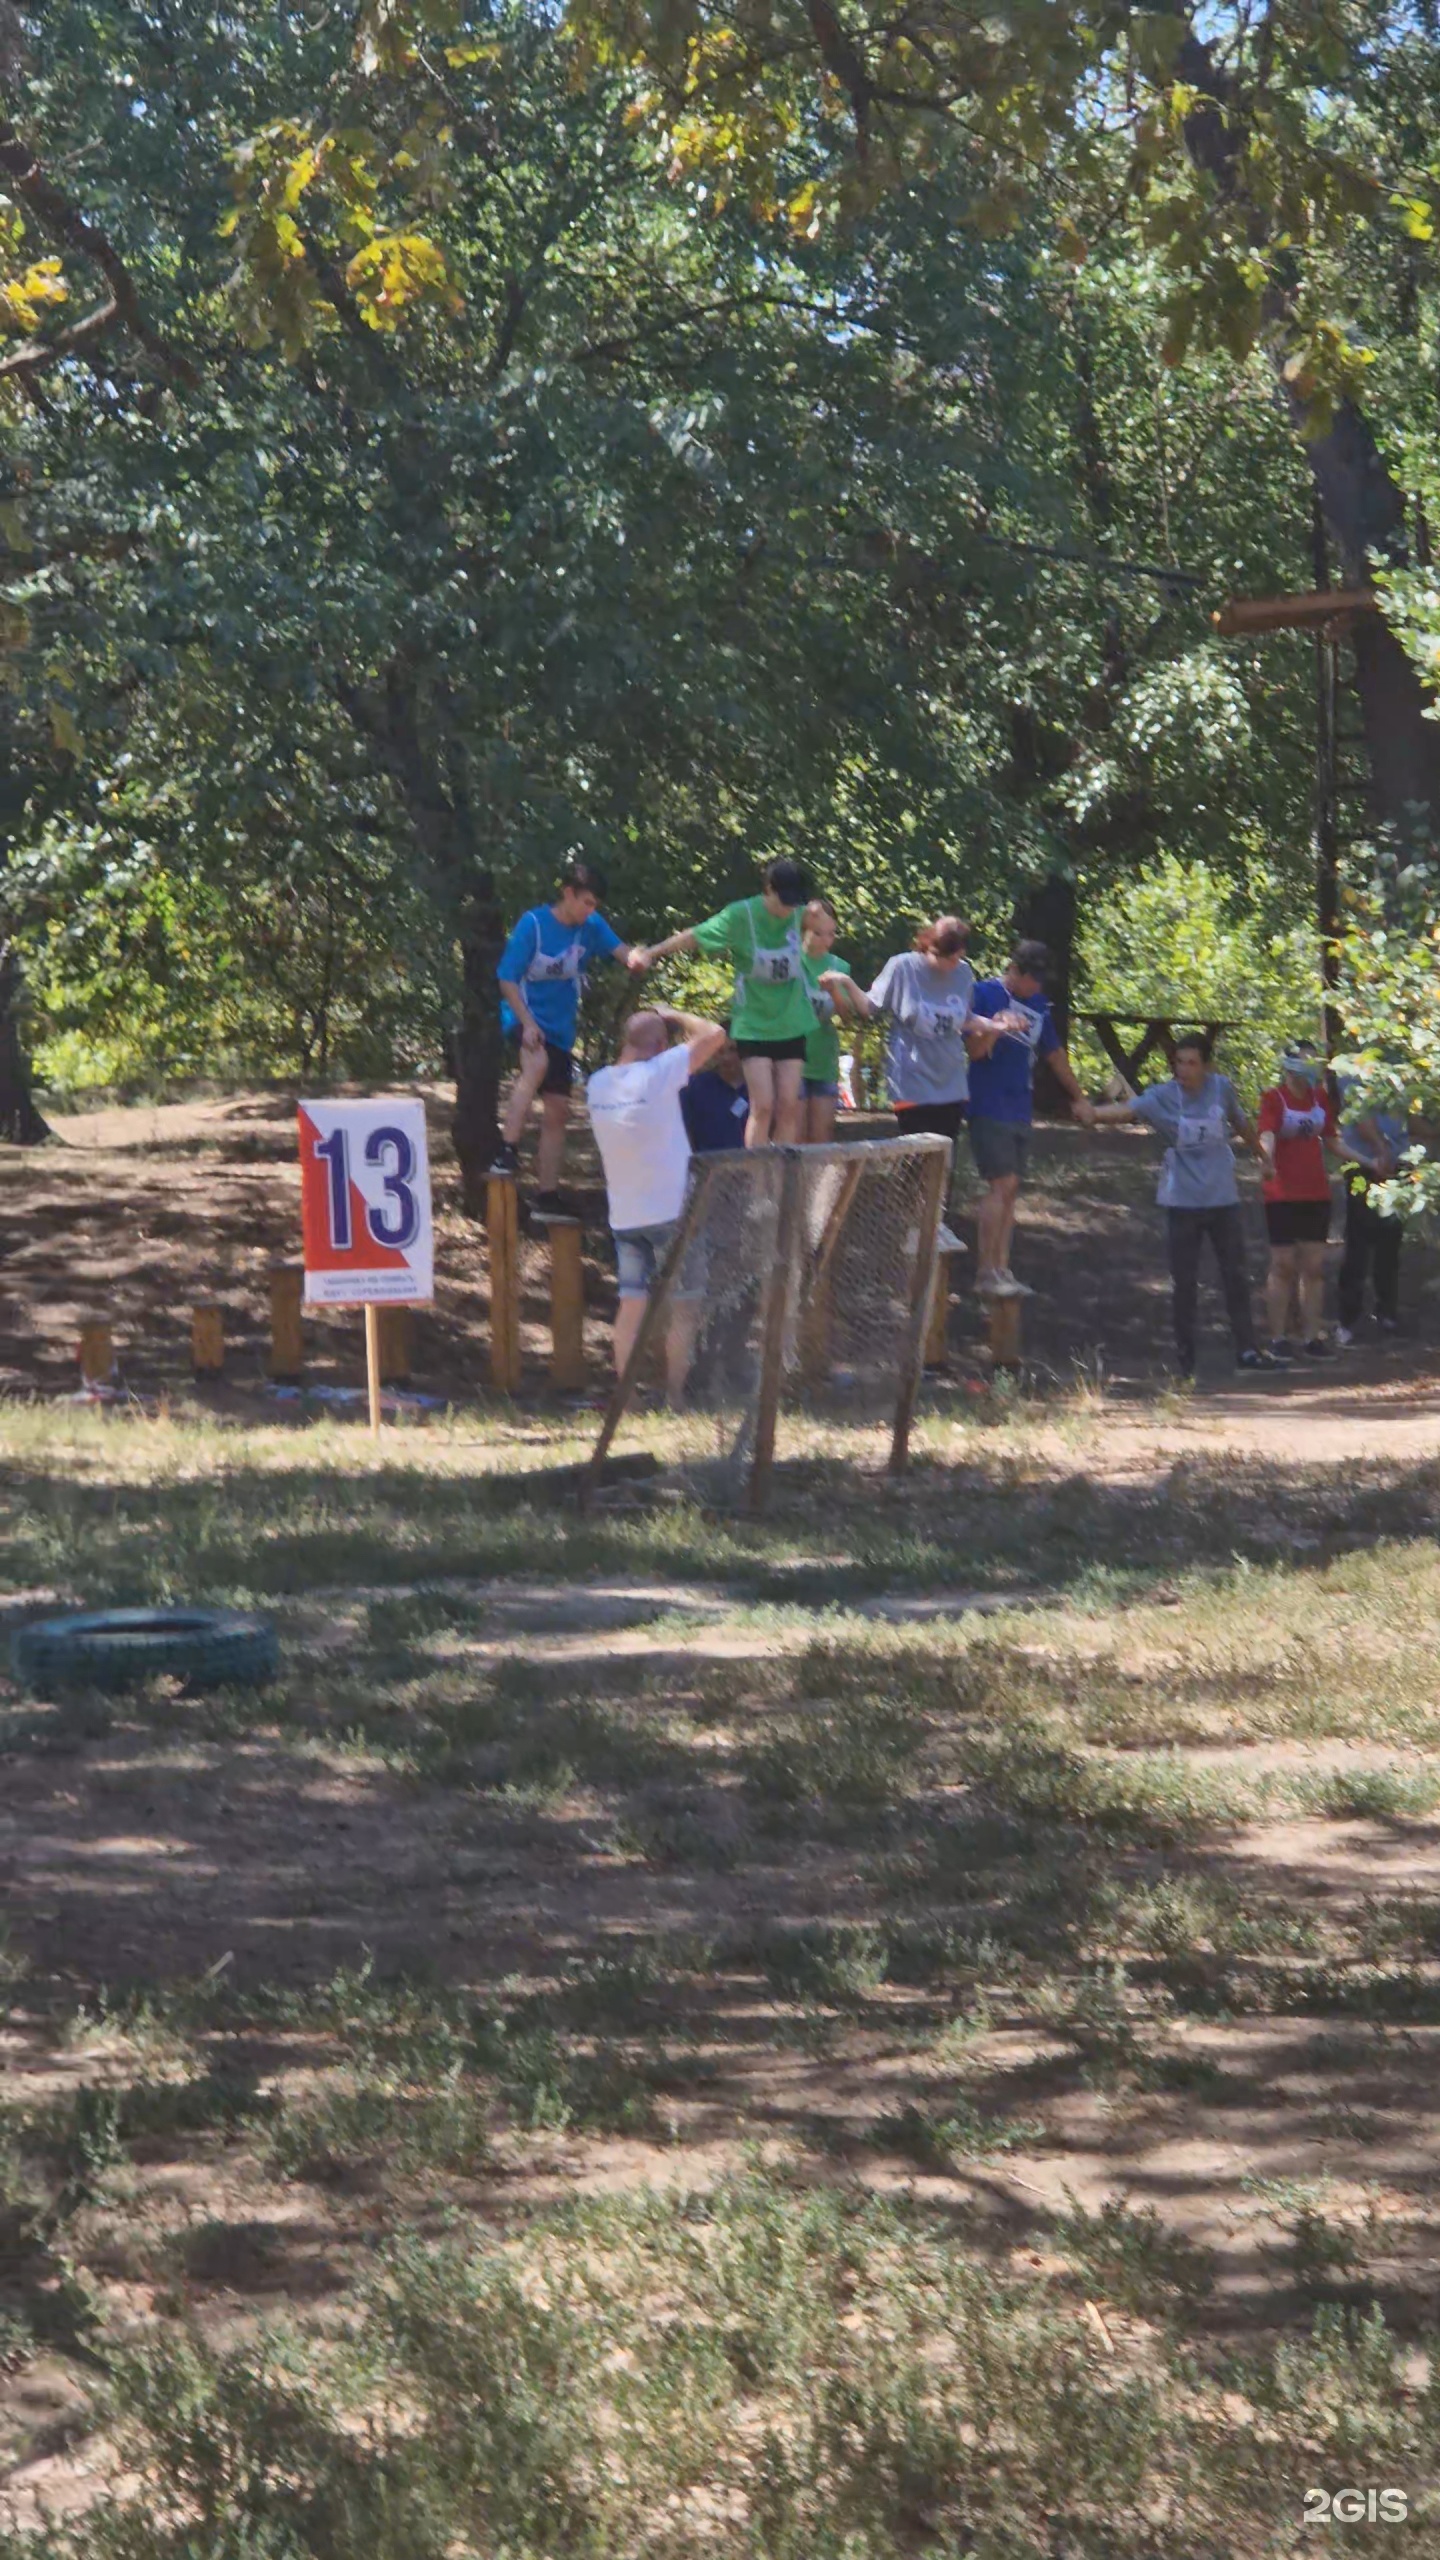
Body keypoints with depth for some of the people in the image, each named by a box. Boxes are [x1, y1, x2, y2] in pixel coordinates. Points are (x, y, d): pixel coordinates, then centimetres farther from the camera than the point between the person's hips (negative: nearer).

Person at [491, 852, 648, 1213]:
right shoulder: (533, 924, -14)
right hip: (525, 1017, -6)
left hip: (561, 1029, 6)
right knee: (537, 1063, -37)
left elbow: (618, 948, -16)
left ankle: (547, 1197, 13)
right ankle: (507, 1149, -36)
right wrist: (527, 1023, -24)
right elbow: (507, 979, -13)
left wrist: (633, 955, -41)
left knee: (557, 1111, 6)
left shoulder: (591, 926, 0)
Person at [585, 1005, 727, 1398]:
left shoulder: (598, 1083, 1)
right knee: (682, 1307, 3)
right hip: (670, 1210, -5)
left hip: (623, 1214, 5)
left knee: (631, 1304, 6)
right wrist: (672, 1015, 1)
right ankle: (675, 1396, 3)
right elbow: (713, 1034, -13)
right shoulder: (658, 1074, -17)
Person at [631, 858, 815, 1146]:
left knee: (789, 1106, 1)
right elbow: (694, 936, -11)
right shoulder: (741, 916, -15)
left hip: (792, 1025, 3)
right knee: (763, 1106, -11)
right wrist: (652, 952, -15)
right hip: (754, 1024, -3)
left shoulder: (801, 915, -5)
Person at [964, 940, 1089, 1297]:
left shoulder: (1038, 1005, 13)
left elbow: (1054, 1053, 23)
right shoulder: (985, 994, -7)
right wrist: (995, 1030, -30)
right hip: (989, 1109, -7)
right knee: (1001, 1185, -14)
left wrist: (1078, 1097, 28)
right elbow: (973, 1049, -11)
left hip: (1020, 1112, 7)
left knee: (1010, 1191, 8)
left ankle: (1002, 1270, 11)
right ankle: (986, 1273, -12)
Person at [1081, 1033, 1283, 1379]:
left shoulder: (1222, 1088, -4)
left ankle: (1246, 1349, 16)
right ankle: (1184, 1358, 10)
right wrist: (1095, 1113, -51)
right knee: (1184, 1283, 1)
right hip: (1183, 1203, -2)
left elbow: (1241, 1123, 14)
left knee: (1236, 1277, 8)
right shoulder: (1163, 1096, -13)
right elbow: (1128, 1108, -31)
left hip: (1223, 1198, 2)